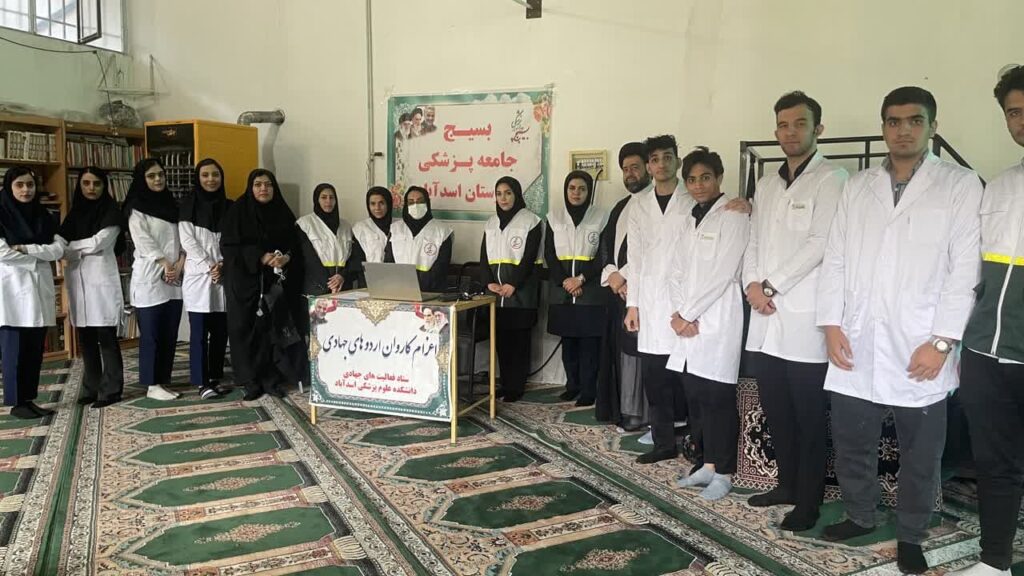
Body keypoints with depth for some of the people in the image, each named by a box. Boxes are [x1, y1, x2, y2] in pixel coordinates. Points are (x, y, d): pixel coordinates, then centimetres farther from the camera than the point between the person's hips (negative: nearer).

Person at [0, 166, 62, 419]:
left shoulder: (43, 216, 13)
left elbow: (59, 249, 2)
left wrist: (26, 249, -11)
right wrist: (39, 255, -6)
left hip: (40, 287, 5)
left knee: (35, 348, 7)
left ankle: (29, 399, 15)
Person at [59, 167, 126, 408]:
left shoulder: (111, 211, 1)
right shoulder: (75, 213, 17)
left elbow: (98, 243, -9)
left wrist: (68, 248, 0)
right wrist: (72, 253, -10)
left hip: (102, 279, -5)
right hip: (78, 281, 5)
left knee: (106, 338, -4)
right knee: (85, 339, 8)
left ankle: (111, 390, 2)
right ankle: (91, 388, 16)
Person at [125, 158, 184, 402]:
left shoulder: (172, 206, 17)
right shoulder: (137, 208, 0)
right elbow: (143, 242, -10)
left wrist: (180, 264, -7)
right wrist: (165, 265, -13)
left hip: (175, 279, 5)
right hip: (150, 279, -5)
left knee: (170, 334, 6)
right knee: (151, 334, -3)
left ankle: (163, 381, 13)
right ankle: (152, 385, 2)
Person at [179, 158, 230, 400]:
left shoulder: (229, 207, 11)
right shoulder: (189, 206, 2)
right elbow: (187, 241, -4)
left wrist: (222, 264, -9)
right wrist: (208, 267, -12)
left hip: (224, 276, 3)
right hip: (198, 276, -3)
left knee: (220, 331, 5)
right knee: (199, 332, -3)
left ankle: (215, 378, 15)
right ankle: (202, 382, 1)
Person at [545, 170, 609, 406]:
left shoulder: (601, 217, 0)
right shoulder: (554, 218, 8)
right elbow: (549, 254, 4)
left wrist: (581, 279, -12)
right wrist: (564, 281, -9)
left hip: (591, 292, -3)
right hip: (562, 292, 3)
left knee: (589, 342, -2)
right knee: (567, 340, 8)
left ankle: (588, 390, 6)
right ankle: (572, 385, 20)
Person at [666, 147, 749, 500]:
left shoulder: (733, 217, -5)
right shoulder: (689, 221, 17)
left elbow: (722, 272, -13)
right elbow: (677, 272, 13)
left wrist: (687, 314, -9)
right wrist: (678, 313, -2)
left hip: (717, 321, -7)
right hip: (686, 322, 7)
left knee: (717, 398, -2)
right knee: (694, 396, 9)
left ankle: (723, 472, 11)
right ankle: (707, 465, 22)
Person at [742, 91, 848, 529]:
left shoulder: (832, 179, -4)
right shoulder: (766, 185, 18)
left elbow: (821, 243, -14)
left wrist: (773, 285, -12)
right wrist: (752, 283, -1)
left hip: (805, 318, -6)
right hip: (765, 319, 7)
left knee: (809, 418, 3)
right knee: (776, 411, 14)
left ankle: (809, 501, 15)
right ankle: (787, 484, 29)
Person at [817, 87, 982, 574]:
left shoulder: (960, 185, 2)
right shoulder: (857, 187, 12)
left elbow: (964, 269, -4)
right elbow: (834, 260, 8)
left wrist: (942, 341, -11)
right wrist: (832, 323, -1)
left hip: (918, 348, -3)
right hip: (856, 345, 3)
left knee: (920, 453, 9)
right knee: (850, 441, 12)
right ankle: (859, 516, 33)